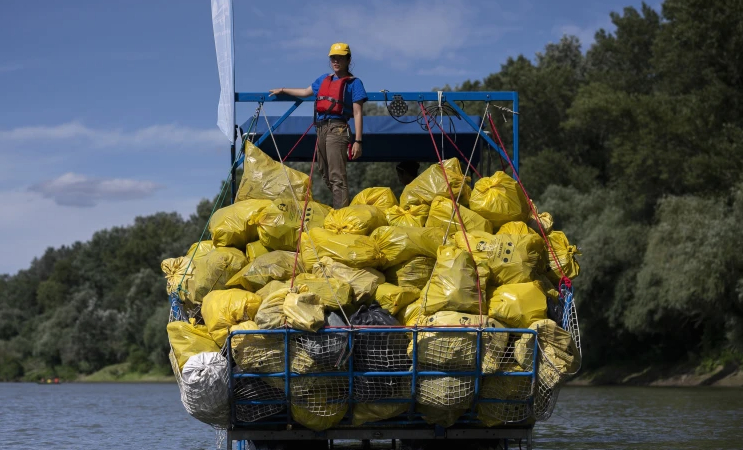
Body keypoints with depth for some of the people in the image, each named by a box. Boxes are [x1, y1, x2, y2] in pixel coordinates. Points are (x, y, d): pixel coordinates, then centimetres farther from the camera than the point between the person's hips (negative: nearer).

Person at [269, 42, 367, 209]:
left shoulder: (354, 83, 1)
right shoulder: (323, 79, 21)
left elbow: (358, 114, -5)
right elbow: (305, 92, 39)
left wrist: (357, 141, -12)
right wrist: (282, 90, 46)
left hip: (337, 129, -8)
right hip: (321, 129, 8)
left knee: (337, 176, -16)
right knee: (326, 176, 10)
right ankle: (343, 205, 20)